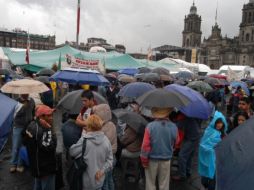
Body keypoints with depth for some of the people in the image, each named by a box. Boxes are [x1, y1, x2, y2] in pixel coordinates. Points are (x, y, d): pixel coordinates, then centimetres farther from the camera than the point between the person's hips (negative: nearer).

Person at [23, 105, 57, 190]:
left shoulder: (32, 125, 1)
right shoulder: (40, 130, -31)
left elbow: (25, 142, 12)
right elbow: (48, 147, -37)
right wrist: (48, 130, -36)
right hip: (45, 168, -10)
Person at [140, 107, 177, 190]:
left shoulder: (150, 126, -19)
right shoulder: (174, 127, -11)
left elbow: (145, 145, -17)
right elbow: (175, 143, 4)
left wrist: (144, 160, -6)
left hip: (152, 159, -1)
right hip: (166, 160, 2)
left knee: (150, 183, 16)